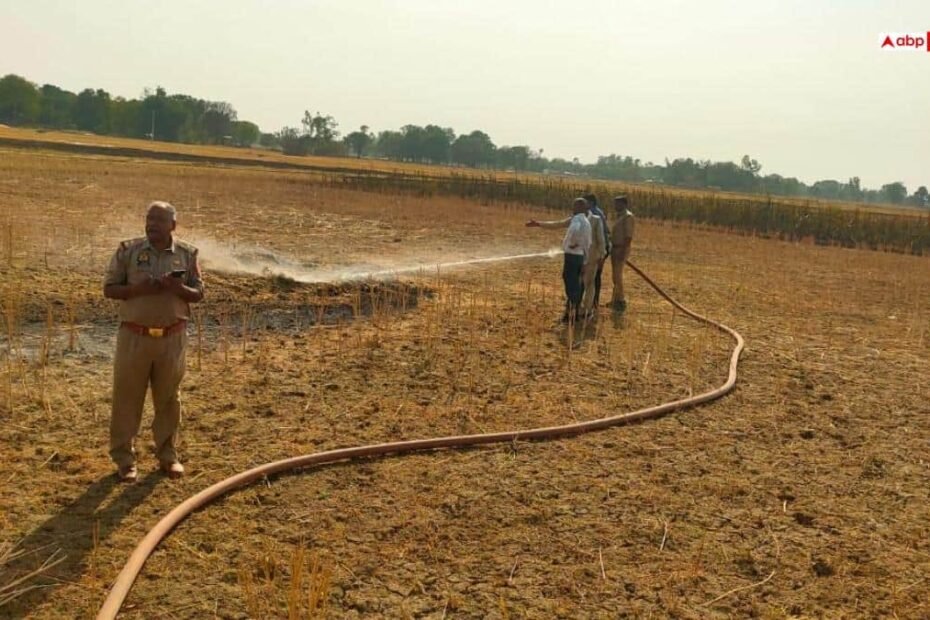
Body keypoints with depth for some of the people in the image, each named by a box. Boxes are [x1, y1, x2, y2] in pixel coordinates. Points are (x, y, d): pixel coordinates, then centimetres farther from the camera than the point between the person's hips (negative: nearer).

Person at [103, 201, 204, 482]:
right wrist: (137, 289, -19)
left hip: (172, 337, 1)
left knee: (168, 398, 11)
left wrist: (179, 289, -18)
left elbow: (198, 294, 4)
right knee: (127, 398, 4)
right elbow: (109, 289, -1)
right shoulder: (128, 250, -2)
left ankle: (168, 455, 25)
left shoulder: (187, 253, 2)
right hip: (134, 336, -1)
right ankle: (124, 458, 16)